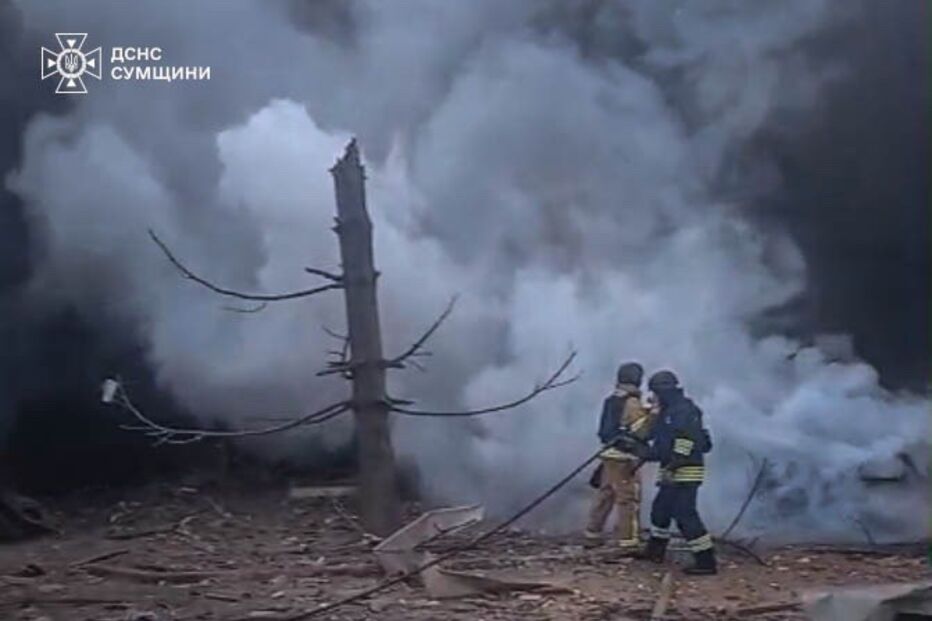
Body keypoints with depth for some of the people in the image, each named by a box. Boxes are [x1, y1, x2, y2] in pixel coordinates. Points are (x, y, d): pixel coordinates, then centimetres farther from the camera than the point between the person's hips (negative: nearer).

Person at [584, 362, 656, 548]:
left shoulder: (611, 401, 10)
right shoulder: (633, 404, -14)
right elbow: (643, 432, -19)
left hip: (610, 454, 8)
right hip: (624, 458, -8)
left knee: (605, 495, 15)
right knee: (628, 499, -4)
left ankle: (592, 533, 22)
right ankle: (627, 540, -4)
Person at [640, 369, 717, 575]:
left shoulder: (684, 410, -14)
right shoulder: (668, 412, 19)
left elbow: (685, 442, -23)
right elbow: (662, 444, 24)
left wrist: (672, 467, -25)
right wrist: (647, 454, 15)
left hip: (686, 471, -11)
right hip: (673, 473, 11)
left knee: (685, 515, -13)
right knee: (660, 509, 20)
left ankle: (706, 561, -12)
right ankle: (654, 551, 36)